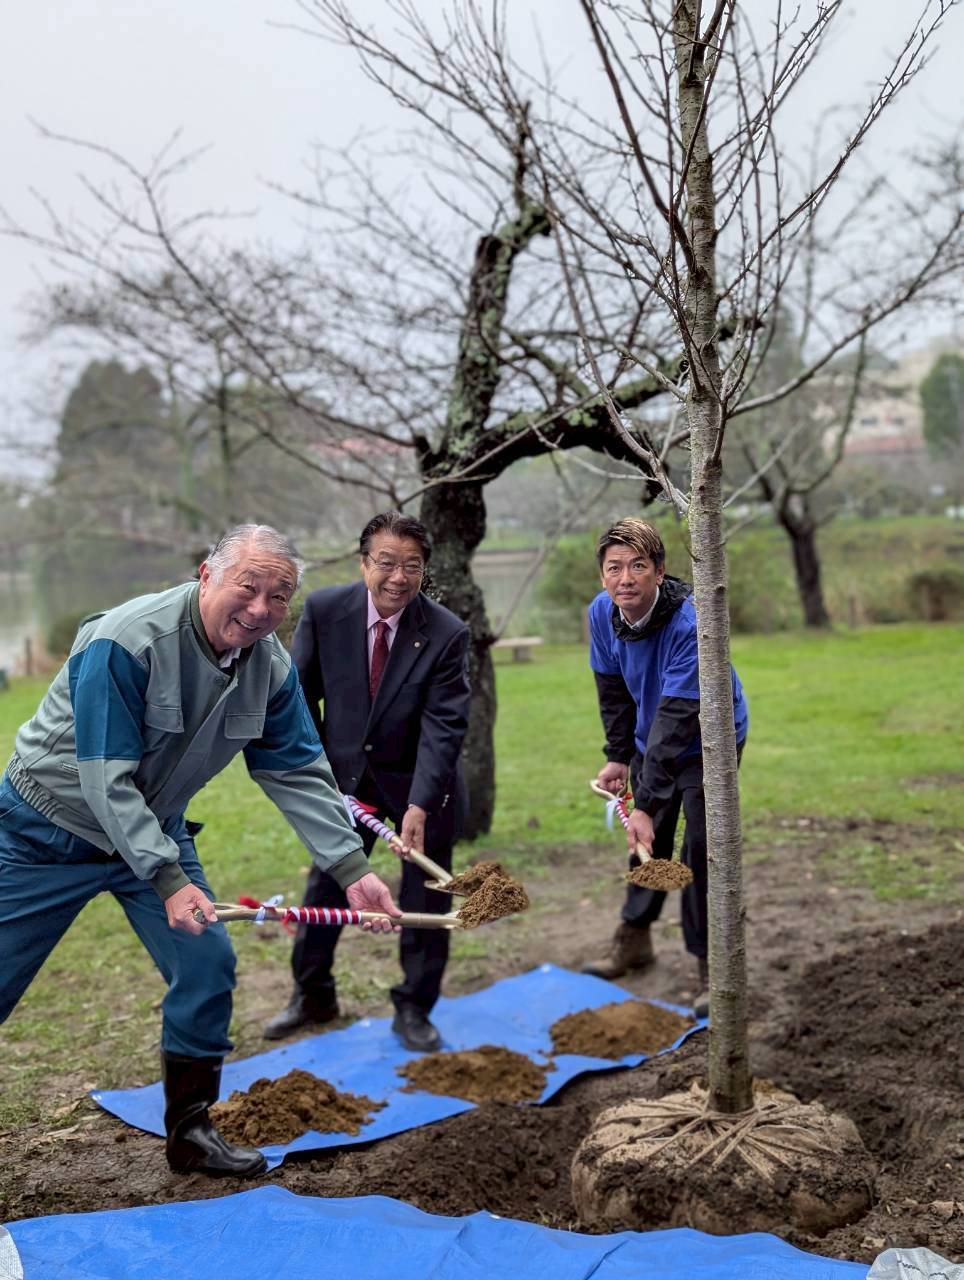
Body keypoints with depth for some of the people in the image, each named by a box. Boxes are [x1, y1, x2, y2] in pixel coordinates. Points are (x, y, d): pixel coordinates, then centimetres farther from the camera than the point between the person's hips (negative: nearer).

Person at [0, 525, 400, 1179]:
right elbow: (107, 781, -31)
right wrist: (169, 881, -36)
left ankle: (191, 1131, 15)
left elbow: (299, 774, -6)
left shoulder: (272, 669, -11)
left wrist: (353, 869, -15)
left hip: (155, 829, 5)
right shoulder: (125, 641, -31)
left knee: (208, 966, -2)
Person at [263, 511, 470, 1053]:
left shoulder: (447, 633, -23)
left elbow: (444, 727, -25)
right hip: (345, 775, 2)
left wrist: (419, 806, -34)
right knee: (325, 886, 15)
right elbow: (299, 692, -3)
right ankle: (313, 996, 35)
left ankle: (414, 1009, 26)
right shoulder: (325, 609, -17)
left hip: (419, 782, -2)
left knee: (426, 899, 7)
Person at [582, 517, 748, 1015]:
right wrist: (617, 756, 0)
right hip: (652, 740, 6)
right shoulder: (602, 612, -16)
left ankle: (710, 964, 1)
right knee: (647, 841, 17)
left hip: (709, 740, -6)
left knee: (701, 849, -13)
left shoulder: (691, 623, -36)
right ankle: (634, 938, 35)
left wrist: (648, 804, -42)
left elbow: (676, 719, -39)